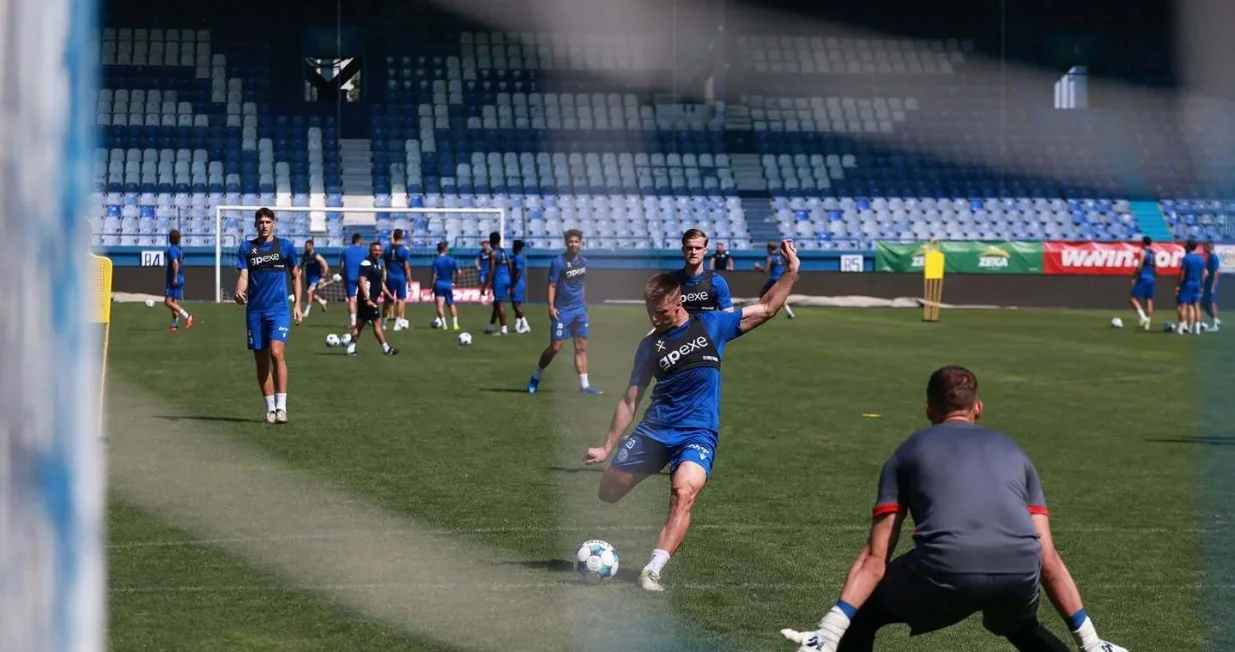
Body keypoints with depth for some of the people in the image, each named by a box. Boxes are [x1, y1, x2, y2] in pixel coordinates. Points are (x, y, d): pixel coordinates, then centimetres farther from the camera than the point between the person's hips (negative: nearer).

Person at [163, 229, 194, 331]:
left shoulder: (172, 249, -13)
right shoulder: (180, 250, 14)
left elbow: (175, 263, -25)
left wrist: (175, 278, -25)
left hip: (173, 280, -9)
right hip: (180, 279, 9)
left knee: (168, 302, -12)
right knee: (174, 302, 12)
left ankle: (187, 316, -21)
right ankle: (175, 325, 11)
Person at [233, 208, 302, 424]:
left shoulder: (285, 246, 5)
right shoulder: (246, 248, 7)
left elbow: (296, 275, 13)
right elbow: (243, 277, 0)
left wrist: (297, 304, 6)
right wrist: (239, 291, -22)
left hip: (279, 309, -2)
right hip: (255, 310, 2)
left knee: (276, 352, -19)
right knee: (261, 360, 5)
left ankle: (281, 406, -17)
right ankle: (270, 408, 15)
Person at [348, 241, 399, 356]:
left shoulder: (378, 265, 17)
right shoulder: (366, 264, -14)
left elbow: (381, 282, 27)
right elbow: (362, 282, -22)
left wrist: (389, 295, 21)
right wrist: (367, 299, -27)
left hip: (372, 298, 10)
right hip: (367, 298, -10)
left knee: (360, 323, 9)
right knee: (377, 322, -5)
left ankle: (351, 348, 11)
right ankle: (386, 348, -1)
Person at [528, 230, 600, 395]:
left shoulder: (583, 262, 10)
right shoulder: (558, 262, -9)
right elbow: (552, 285, -10)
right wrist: (551, 306, -19)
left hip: (580, 310, 6)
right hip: (562, 311, -6)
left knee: (581, 348, 3)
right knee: (555, 347, -4)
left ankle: (584, 384, 5)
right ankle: (536, 375, 17)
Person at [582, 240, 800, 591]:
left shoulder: (711, 325, 2)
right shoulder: (650, 345, 6)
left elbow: (766, 309, 7)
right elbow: (629, 400, 11)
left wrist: (791, 271, -4)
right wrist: (607, 447, 8)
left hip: (698, 433, -3)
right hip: (654, 429, 3)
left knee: (684, 492, -29)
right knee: (609, 492, 3)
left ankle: (653, 570, -30)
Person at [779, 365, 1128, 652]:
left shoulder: (907, 453, 26)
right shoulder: (1012, 451, 32)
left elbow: (875, 559, 14)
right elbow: (1048, 560, 26)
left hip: (945, 569, -3)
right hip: (1019, 571, 3)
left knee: (861, 616, 24)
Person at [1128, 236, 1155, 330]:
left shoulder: (1143, 252, -6)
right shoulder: (1153, 254, 15)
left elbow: (1139, 266, -15)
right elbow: (1156, 269, 16)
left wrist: (1134, 277, -11)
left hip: (1143, 278, -7)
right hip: (1151, 279, 7)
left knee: (1133, 298, -6)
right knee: (1149, 300, 6)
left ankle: (1143, 316, -22)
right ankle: (1148, 322, 5)